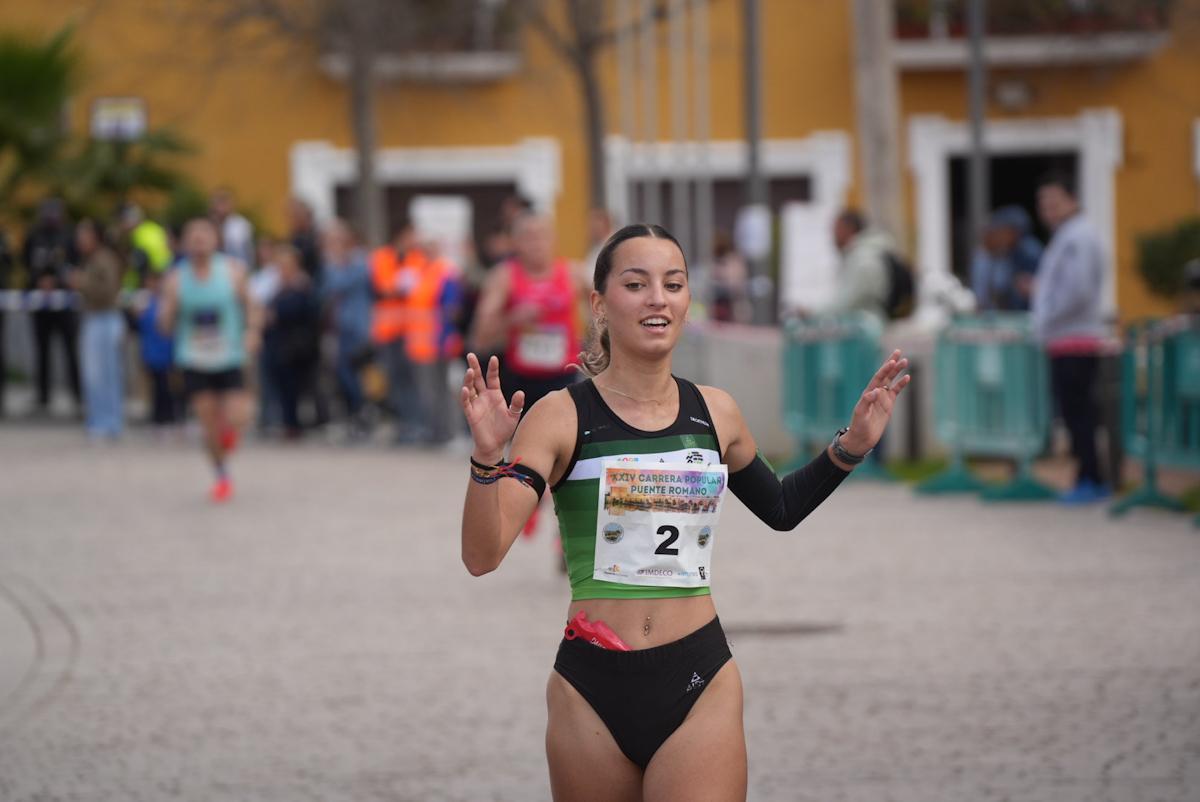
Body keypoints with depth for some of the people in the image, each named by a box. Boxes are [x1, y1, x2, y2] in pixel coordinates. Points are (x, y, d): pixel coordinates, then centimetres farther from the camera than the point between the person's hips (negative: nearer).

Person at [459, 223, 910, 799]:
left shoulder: (715, 413, 7)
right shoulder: (562, 417, -5)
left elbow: (780, 508, 28)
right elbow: (482, 556, -14)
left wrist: (851, 445, 15)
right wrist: (487, 457, -29)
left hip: (701, 686, 2)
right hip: (593, 687, -1)